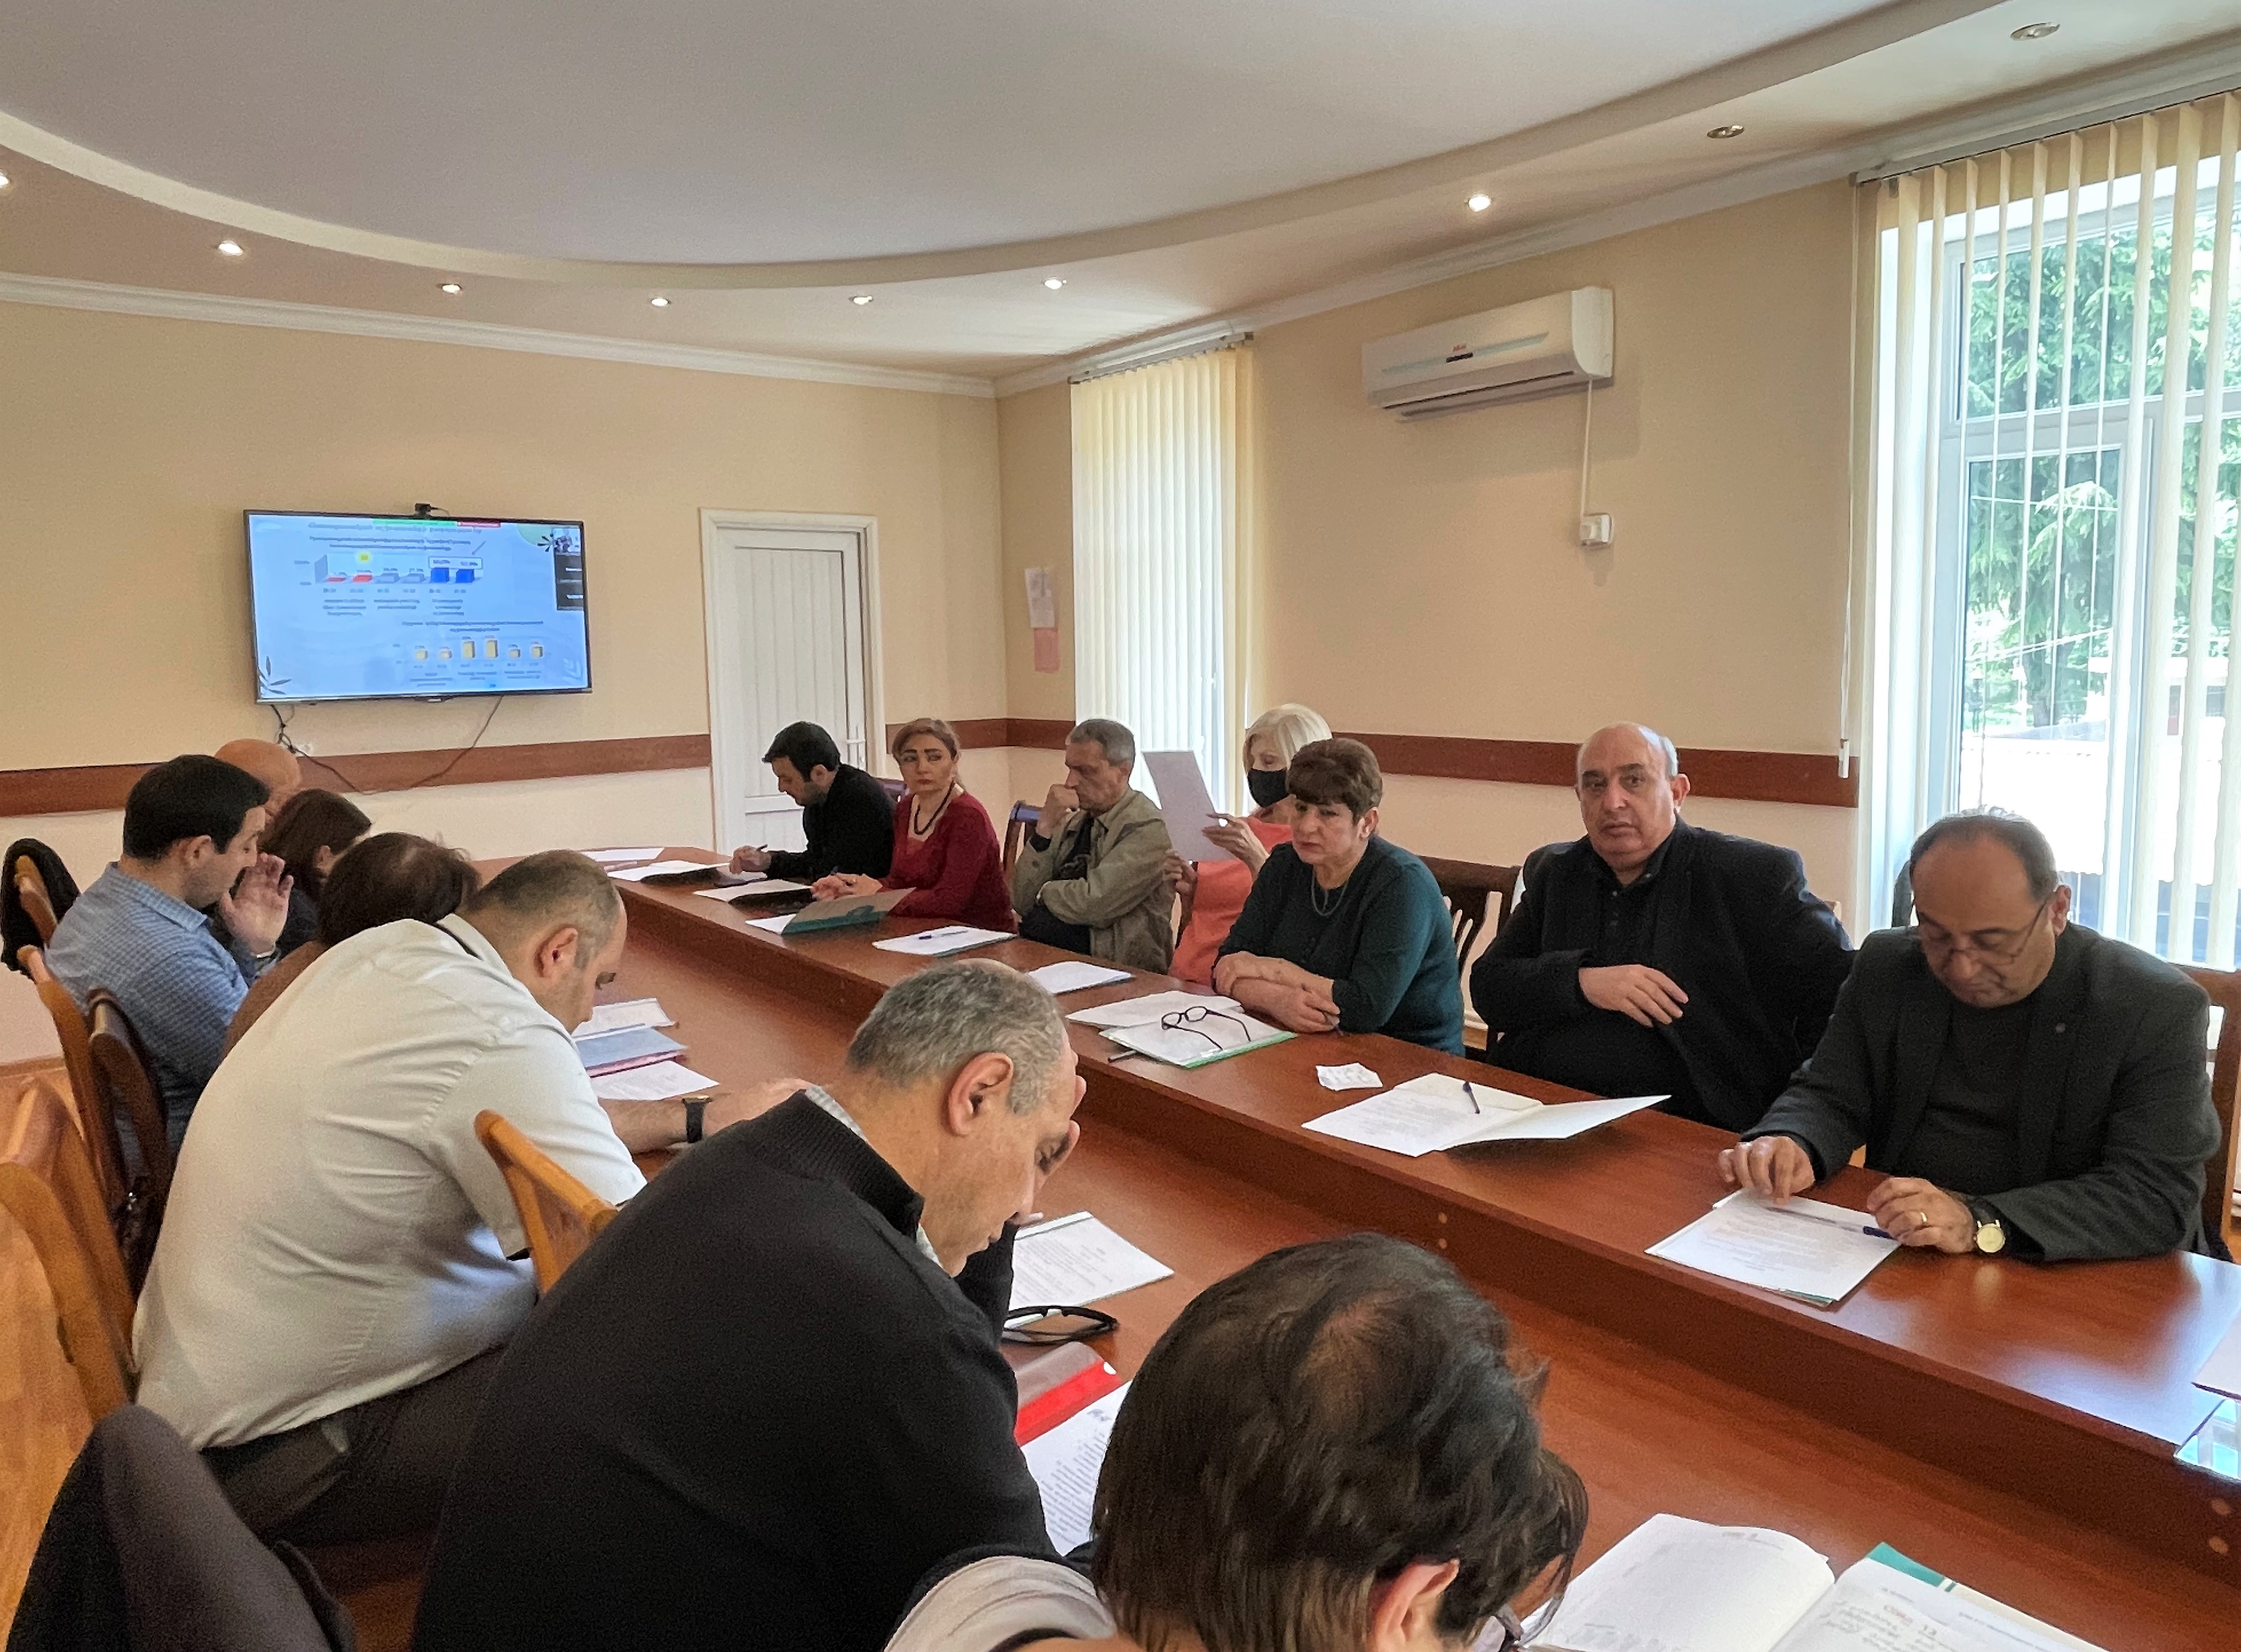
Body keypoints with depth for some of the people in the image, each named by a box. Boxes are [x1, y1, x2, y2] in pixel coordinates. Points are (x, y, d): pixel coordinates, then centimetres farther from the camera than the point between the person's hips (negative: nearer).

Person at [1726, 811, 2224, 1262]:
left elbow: (2160, 1198, -17)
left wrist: (1980, 1223, -30)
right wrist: (1789, 1143, -18)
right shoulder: (1887, 968, 2)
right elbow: (1831, 1098, 6)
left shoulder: (2157, 1009, -10)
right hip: (1899, 1257, 3)